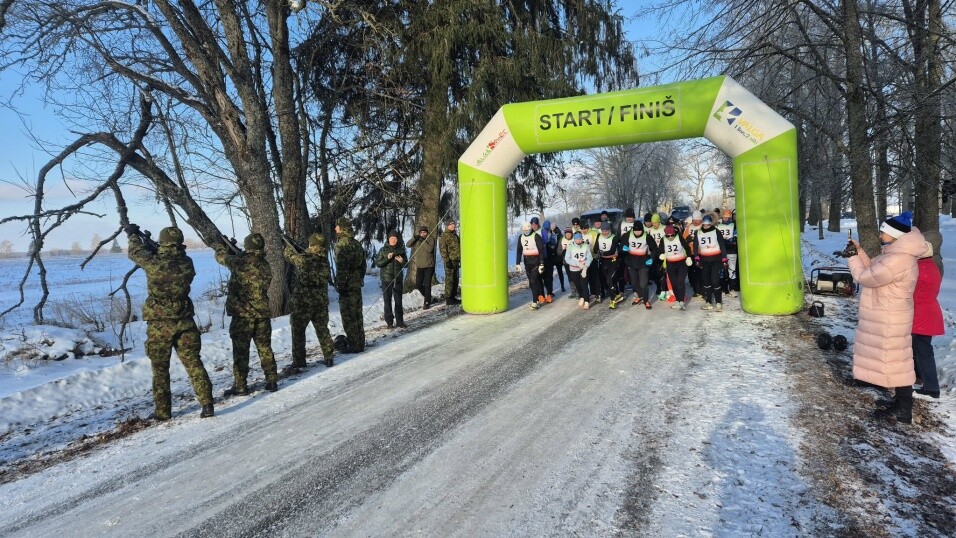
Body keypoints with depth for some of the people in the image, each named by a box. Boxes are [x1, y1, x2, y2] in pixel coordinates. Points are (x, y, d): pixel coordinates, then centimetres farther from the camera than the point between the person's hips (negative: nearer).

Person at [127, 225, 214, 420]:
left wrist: (134, 235, 30)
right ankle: (207, 404, 0)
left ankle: (163, 411, 17)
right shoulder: (186, 263, -2)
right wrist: (147, 239, 29)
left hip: (159, 323, -2)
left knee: (160, 369, 10)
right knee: (193, 363, 6)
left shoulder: (154, 262, -11)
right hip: (185, 322, 2)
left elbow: (136, 252, 9)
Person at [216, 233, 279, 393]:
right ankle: (272, 381, 17)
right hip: (263, 314, 4)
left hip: (242, 314, -4)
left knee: (241, 350, 6)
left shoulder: (239, 262, -13)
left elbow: (221, 257, 5)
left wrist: (221, 247, 26)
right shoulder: (265, 265, 1)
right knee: (265, 348, 13)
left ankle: (240, 386, 11)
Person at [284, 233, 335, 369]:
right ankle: (329, 357, 18)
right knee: (322, 329, 17)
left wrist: (289, 248, 31)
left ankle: (299, 360, 13)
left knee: (298, 331, 10)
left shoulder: (302, 258, -13)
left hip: (303, 301, -4)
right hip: (322, 301, 4)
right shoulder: (325, 259, -2)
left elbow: (289, 254, 6)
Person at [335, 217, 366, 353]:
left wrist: (340, 284, -17)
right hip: (357, 284, 8)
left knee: (348, 316, -2)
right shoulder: (356, 243, 13)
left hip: (347, 285, -8)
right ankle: (359, 343, 22)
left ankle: (353, 345, 2)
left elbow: (341, 267, -20)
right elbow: (363, 264, 18)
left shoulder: (342, 244, -14)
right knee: (357, 314, 15)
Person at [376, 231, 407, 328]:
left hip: (398, 279, 2)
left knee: (398, 300, 6)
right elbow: (377, 263, -4)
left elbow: (406, 264, 11)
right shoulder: (383, 250, 0)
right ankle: (389, 322, 8)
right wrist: (387, 258, -18)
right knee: (387, 300, 2)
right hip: (386, 279, -1)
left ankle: (399, 321, 13)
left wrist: (402, 261, -11)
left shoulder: (401, 250, 5)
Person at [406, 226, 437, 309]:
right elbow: (407, 245, -5)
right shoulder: (416, 241, 8)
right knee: (418, 285, 6)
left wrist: (423, 240, -22)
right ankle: (427, 297, 29)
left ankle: (427, 303, -1)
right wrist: (414, 238, -18)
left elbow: (430, 249, -19)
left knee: (427, 285, -7)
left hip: (429, 266, -4)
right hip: (419, 266, 4)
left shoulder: (430, 240, -2)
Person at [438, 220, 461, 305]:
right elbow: (442, 249, -13)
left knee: (455, 279, 11)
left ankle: (453, 297, 18)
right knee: (449, 279, -9)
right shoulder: (444, 236, -6)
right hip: (450, 261, -8)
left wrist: (460, 260, 22)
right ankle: (448, 299, -6)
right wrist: (447, 260, -20)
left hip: (456, 260, 8)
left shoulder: (455, 235, 19)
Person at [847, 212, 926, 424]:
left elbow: (865, 277, -20)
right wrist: (860, 252, 5)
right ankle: (901, 402, 30)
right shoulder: (899, 254, 8)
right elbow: (874, 270, 14)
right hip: (888, 317, 11)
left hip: (890, 320, -11)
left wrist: (853, 259, -3)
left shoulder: (897, 260, -27)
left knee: (896, 361, -1)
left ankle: (904, 411, 8)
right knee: (894, 360, 18)